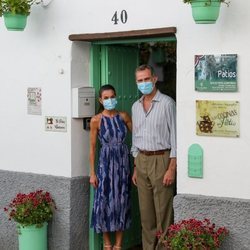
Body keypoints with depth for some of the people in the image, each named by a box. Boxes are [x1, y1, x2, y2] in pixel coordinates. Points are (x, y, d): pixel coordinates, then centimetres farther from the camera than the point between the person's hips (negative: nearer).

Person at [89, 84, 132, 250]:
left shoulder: (124, 116, 2)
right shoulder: (96, 120, -4)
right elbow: (93, 147, -2)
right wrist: (92, 172, -3)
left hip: (123, 161, 2)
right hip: (106, 162, -2)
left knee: (122, 202, 5)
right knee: (104, 202, -2)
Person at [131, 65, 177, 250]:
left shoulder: (167, 103, -8)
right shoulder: (136, 106, 13)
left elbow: (175, 137, -10)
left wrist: (171, 169, -15)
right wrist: (136, 168, 16)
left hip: (161, 159, -6)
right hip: (142, 160, 6)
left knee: (163, 210, -4)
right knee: (145, 210, 10)